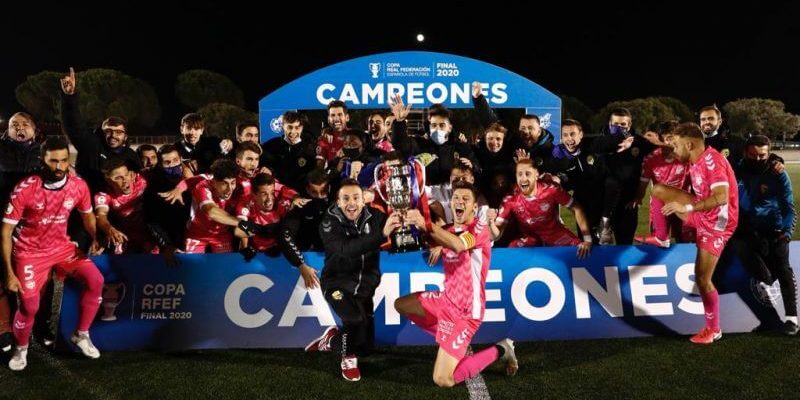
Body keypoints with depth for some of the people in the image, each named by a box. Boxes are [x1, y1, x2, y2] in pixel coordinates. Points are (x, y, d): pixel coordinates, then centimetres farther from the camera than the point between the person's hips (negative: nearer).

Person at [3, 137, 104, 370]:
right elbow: (6, 231, -16)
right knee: (29, 306, -7)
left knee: (95, 280, -14)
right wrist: (9, 273, -18)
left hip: (61, 247, 3)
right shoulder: (25, 189, -23)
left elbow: (87, 215, 9)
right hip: (30, 251, -3)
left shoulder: (78, 186, -12)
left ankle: (81, 335, 7)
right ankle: (21, 348, 26)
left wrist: (96, 238, -9)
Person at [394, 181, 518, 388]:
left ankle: (499, 350, 7)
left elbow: (458, 245, -36)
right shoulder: (450, 230, 11)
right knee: (400, 305, 21)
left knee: (443, 380, -12)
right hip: (446, 299, 8)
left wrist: (426, 225, -47)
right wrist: (417, 225, -20)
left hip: (465, 311, -8)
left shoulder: (480, 227, -15)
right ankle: (451, 341, 19)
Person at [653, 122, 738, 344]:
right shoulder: (697, 162, 2)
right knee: (659, 190, 2)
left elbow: (721, 197, -37)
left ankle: (713, 330, 15)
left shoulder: (712, 160, -27)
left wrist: (687, 207, -34)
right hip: (701, 214, 8)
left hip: (716, 223, -8)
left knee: (702, 279, -3)